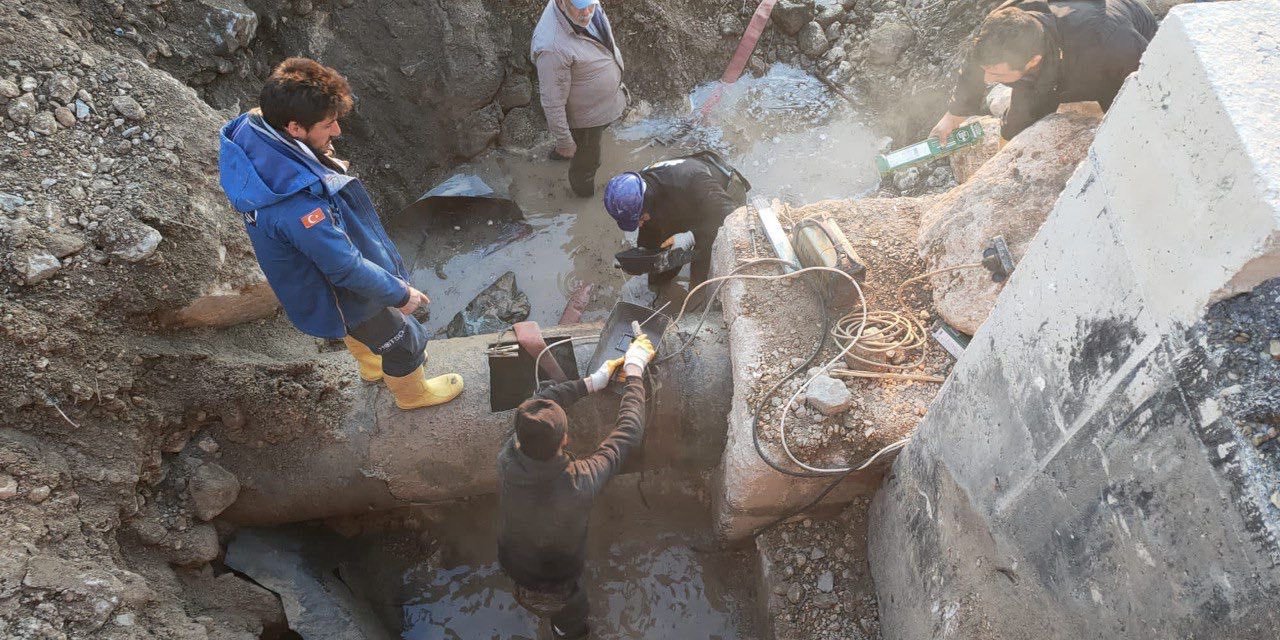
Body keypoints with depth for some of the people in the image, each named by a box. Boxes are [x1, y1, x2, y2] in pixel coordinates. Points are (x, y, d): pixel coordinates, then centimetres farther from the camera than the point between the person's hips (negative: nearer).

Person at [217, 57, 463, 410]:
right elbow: (347, 268, -32)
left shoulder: (250, 132, -19)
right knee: (403, 340, 19)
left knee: (357, 327, 36)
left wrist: (320, 160, -6)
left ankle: (373, 364, 65)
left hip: (310, 274, 8)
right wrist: (400, 293, -19)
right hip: (341, 296, -8)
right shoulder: (297, 202, -45)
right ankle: (412, 391, 48)